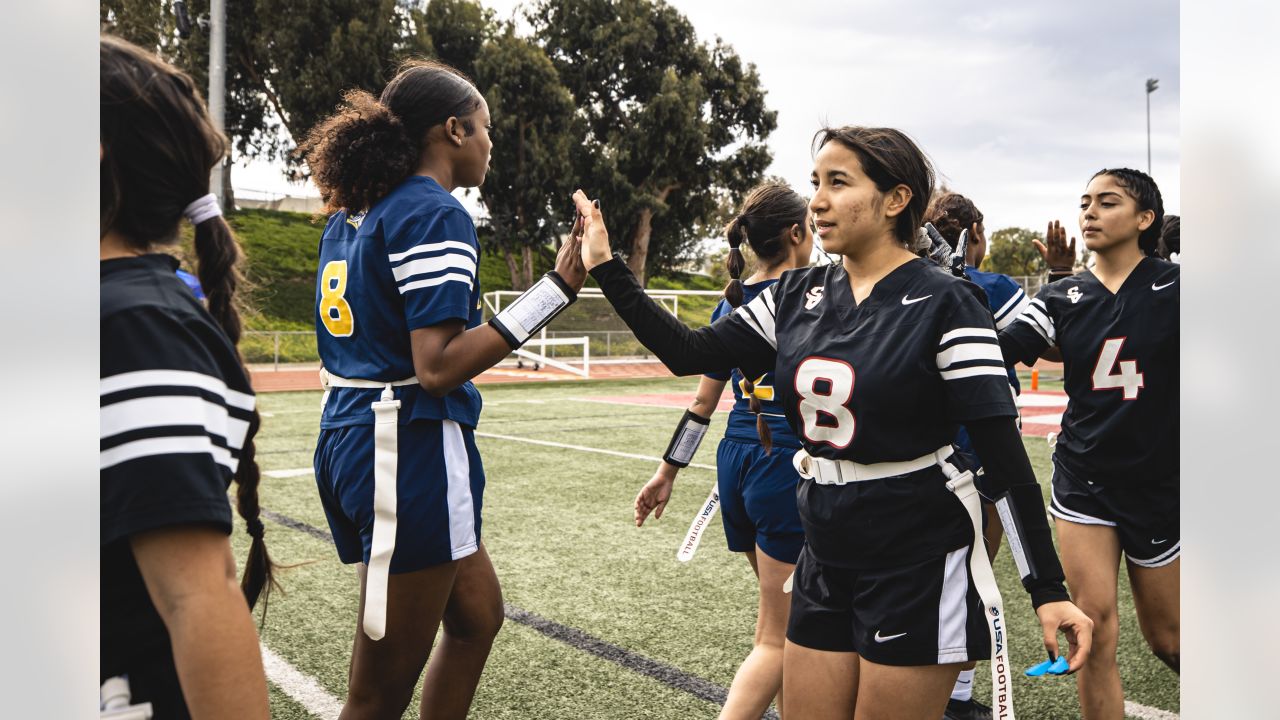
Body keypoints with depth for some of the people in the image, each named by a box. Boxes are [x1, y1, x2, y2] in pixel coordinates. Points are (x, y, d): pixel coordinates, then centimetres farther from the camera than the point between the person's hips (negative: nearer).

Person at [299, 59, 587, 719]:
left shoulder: (354, 214, 13)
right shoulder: (435, 214, -14)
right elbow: (438, 367, -22)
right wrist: (557, 289, -21)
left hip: (350, 438, 10)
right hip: (413, 448, -9)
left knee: (477, 613, 24)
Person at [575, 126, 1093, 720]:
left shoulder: (943, 303, -14)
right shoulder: (797, 296, 3)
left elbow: (1005, 455, -15)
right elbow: (689, 353, 4)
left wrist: (1048, 591, -16)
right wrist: (605, 268, 0)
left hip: (919, 563, -6)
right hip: (825, 560, 6)